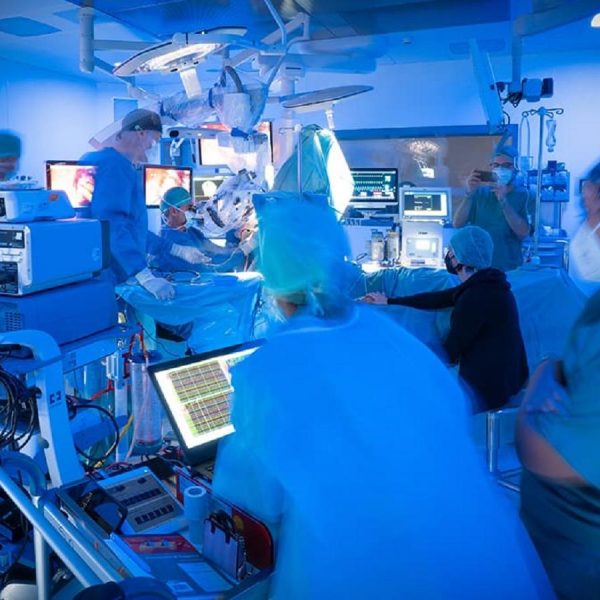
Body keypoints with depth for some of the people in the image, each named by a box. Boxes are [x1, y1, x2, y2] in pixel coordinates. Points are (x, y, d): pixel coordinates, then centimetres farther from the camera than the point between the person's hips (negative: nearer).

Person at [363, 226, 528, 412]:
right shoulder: (483, 285, 5)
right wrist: (389, 301, 22)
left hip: (487, 390, -9)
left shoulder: (475, 297, -25)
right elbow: (435, 299, 15)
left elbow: (449, 353, -19)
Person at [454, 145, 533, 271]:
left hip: (510, 269, -1)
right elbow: (458, 223, -5)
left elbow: (523, 232, -15)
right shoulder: (480, 192, 5)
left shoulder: (525, 196, -2)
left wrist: (503, 201, -20)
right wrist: (470, 194, -17)